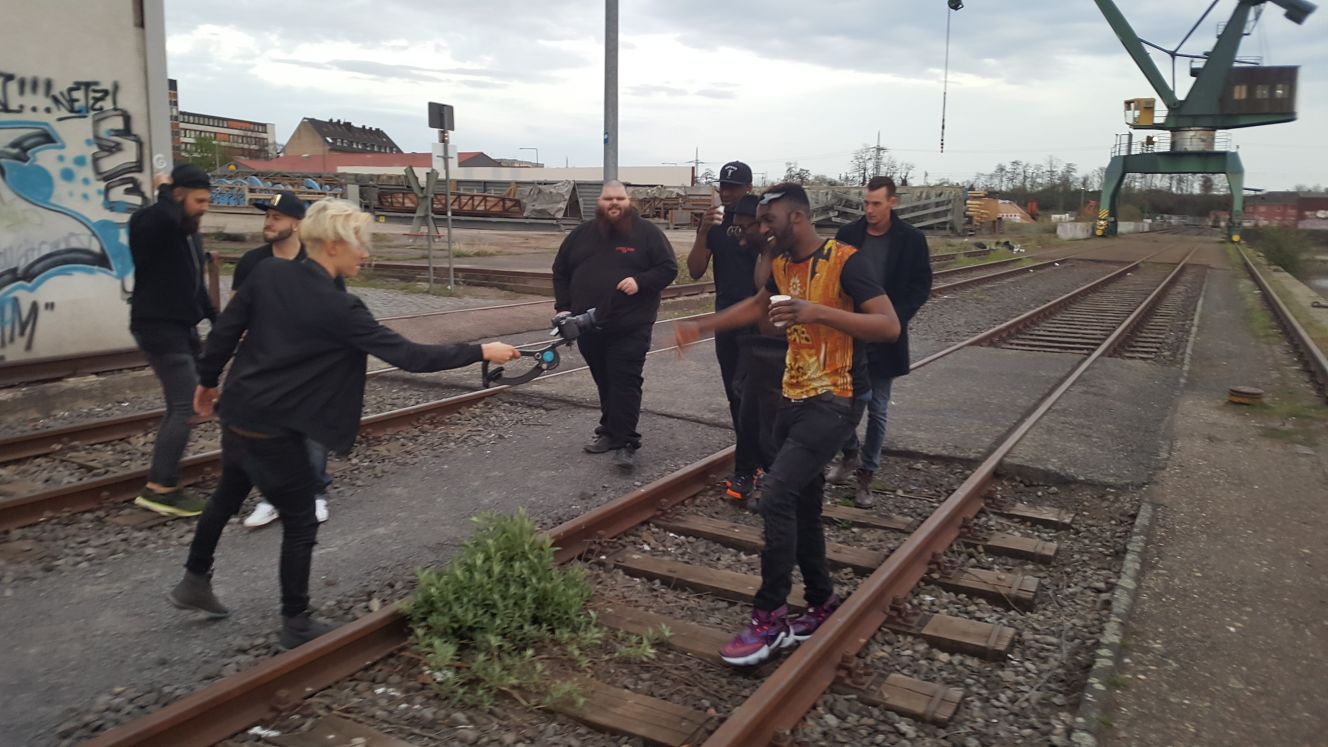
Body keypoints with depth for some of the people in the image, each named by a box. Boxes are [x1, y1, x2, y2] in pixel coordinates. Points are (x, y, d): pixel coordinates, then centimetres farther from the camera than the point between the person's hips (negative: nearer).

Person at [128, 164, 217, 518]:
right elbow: (166, 216, -39)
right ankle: (159, 488, -7)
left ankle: (162, 481, 21)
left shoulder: (191, 234, 14)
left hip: (183, 327, 10)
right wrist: (165, 191, -20)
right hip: (159, 328, -10)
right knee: (185, 404, -13)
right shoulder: (149, 224, -13)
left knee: (183, 402, 12)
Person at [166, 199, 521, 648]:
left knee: (228, 497, 30)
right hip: (274, 429, -8)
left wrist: (208, 381, 21)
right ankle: (296, 624, 19)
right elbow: (407, 355, -21)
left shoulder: (266, 275, -2)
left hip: (237, 413, 8)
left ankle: (194, 582, 46)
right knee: (300, 524, 8)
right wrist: (480, 352, -16)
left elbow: (225, 330, 4)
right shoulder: (339, 309, -21)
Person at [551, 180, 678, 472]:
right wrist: (563, 307, 6)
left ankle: (625, 443, -5)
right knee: (604, 383, 14)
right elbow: (560, 271, 16)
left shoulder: (646, 232, -2)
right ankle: (611, 432, 27)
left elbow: (668, 268, -3)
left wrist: (640, 281, -18)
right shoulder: (581, 234, 9)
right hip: (588, 326, 4)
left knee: (625, 383, -8)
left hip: (630, 327, -4)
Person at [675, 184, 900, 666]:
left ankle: (770, 619, -9)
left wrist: (818, 312, -29)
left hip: (832, 402, -8)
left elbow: (889, 326, -21)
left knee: (777, 495, -19)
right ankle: (822, 603, 29)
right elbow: (757, 306, 29)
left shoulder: (845, 261, -14)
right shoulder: (783, 265, 9)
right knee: (802, 507, 12)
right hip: (793, 398, 8)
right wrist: (702, 327, 28)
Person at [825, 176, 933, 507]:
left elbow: (921, 286, -3)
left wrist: (894, 321, -14)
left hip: (884, 338, -2)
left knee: (877, 410, 4)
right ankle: (850, 453, 32)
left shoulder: (911, 240, -4)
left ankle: (866, 475, 14)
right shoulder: (847, 234, 1)